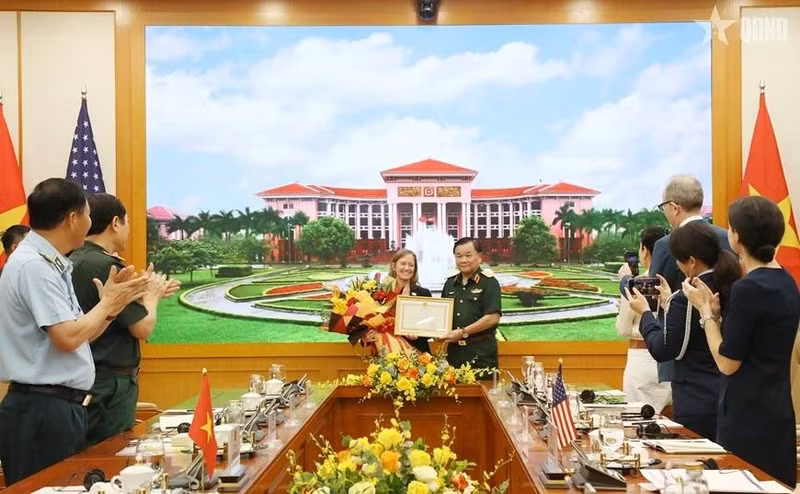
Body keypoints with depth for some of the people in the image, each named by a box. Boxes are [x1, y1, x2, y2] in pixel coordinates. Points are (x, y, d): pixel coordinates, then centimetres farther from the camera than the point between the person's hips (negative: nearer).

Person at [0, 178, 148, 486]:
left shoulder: (50, 264, 12)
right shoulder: (34, 266, -17)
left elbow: (77, 336, 16)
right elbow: (67, 338, -23)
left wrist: (112, 304, 4)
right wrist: (108, 303, -9)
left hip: (60, 406, 10)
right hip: (42, 410, -10)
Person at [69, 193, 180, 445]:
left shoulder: (72, 262, 9)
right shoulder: (108, 266, -19)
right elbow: (143, 328, -15)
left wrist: (151, 293, 24)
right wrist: (152, 295, 3)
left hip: (82, 381, 9)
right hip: (110, 384, -9)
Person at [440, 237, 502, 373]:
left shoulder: (489, 282, -5)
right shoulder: (450, 283, 14)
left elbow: (493, 317, -14)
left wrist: (463, 332, -15)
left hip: (481, 352, -5)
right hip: (454, 350, 6)